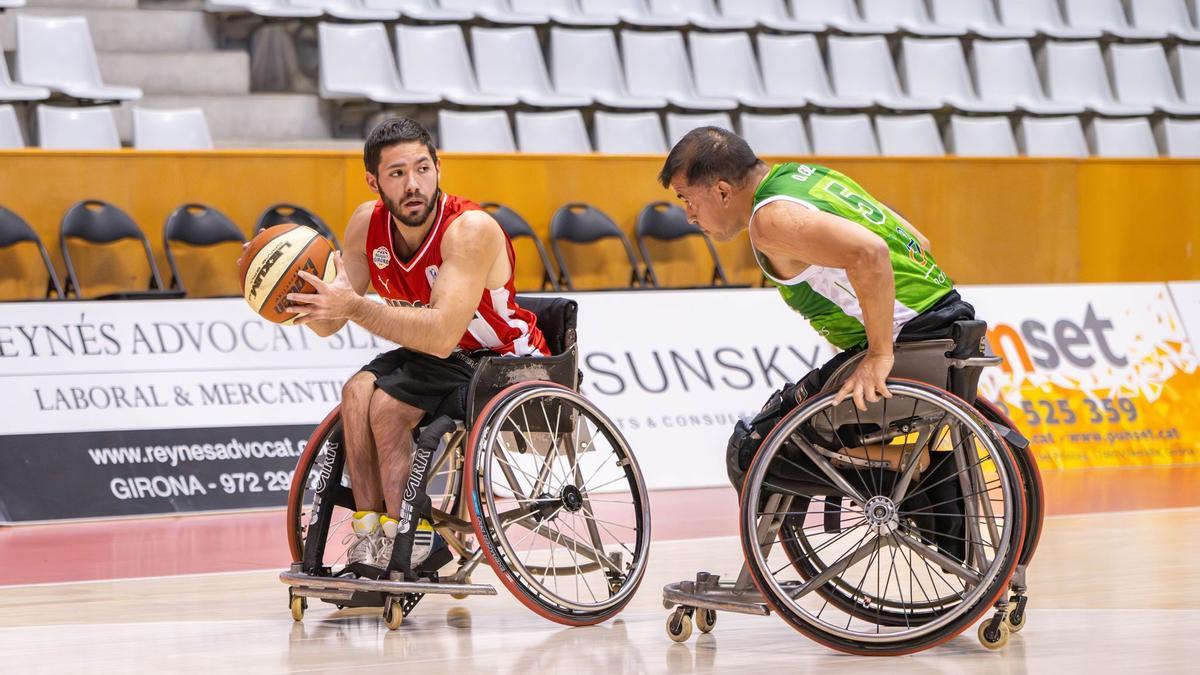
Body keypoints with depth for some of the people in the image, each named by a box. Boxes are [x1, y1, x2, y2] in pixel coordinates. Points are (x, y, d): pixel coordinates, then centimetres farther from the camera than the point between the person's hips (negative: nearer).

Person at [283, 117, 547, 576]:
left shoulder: (470, 230, -28)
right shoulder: (367, 224, -8)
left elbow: (442, 335, -38)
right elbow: (328, 324, -7)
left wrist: (355, 307, -44)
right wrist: (304, 298, -29)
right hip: (440, 360, 7)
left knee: (388, 405, -26)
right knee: (359, 392, -19)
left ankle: (408, 542, -15)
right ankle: (371, 542, -15)